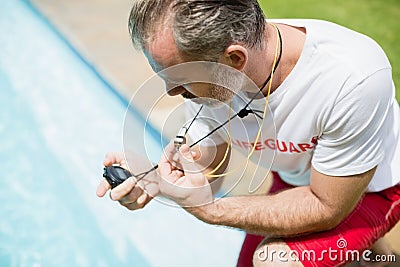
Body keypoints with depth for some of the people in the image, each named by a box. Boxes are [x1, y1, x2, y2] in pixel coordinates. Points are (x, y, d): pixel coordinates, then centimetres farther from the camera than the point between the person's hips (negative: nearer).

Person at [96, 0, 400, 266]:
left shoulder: (354, 77, -40)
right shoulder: (204, 70, -23)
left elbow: (326, 207, -30)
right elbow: (209, 163, -9)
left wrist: (209, 208, -37)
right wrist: (152, 178, -30)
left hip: (368, 188, -5)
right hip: (293, 180, 6)